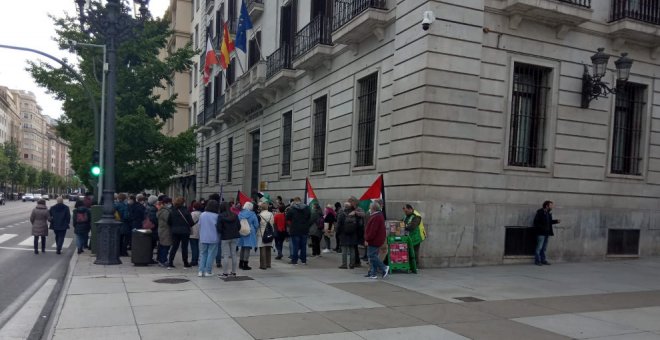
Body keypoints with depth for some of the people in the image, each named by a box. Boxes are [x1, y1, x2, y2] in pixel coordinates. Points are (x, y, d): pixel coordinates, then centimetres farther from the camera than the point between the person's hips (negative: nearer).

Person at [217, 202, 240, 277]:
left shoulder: (221, 216, -11)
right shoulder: (235, 215, 2)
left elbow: (219, 228, -11)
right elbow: (239, 226, 5)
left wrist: (221, 233, 9)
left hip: (225, 237, -4)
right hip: (235, 237, 4)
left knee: (226, 255, 0)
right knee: (234, 254, 10)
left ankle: (225, 273, 3)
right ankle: (234, 272, 16)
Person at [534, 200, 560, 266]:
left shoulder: (549, 213, 12)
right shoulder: (540, 212, -11)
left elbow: (549, 222, 18)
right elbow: (536, 222, -13)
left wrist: (556, 221, 4)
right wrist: (542, 228, -20)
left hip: (547, 233, 8)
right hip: (541, 233, -8)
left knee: (544, 248, 13)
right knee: (539, 247, -4)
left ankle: (543, 260, 21)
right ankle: (537, 261, 3)